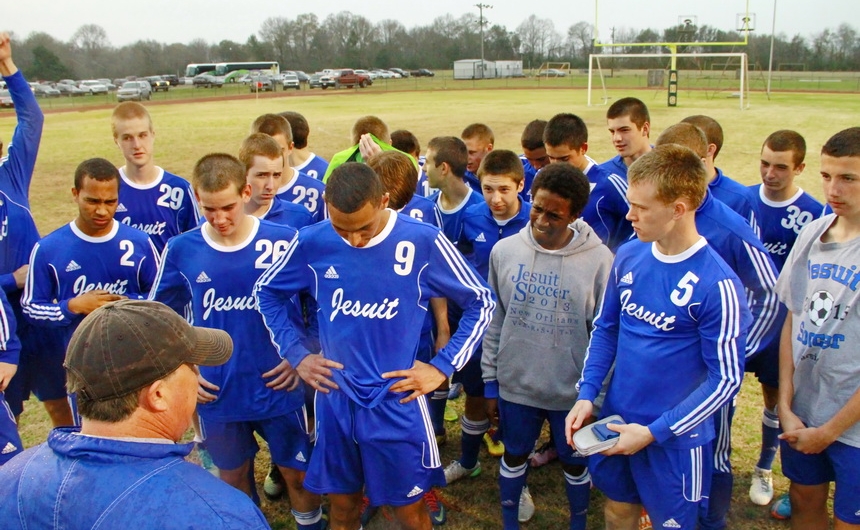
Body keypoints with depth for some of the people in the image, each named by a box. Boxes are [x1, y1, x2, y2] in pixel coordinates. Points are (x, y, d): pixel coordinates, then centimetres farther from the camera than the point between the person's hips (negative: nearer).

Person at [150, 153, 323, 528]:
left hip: (278, 388, -2)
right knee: (233, 475, 21)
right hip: (216, 394, 2)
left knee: (297, 472, 15)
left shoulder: (284, 242, -13)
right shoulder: (181, 250, -6)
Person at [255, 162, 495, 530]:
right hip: (335, 401, 3)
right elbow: (267, 291, 11)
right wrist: (295, 355, 3)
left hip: (398, 403, -2)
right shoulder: (312, 242, -8)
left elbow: (482, 303, -3)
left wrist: (443, 366, -7)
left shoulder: (424, 241, -14)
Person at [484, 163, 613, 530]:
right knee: (514, 457, 20)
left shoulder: (598, 259, -15)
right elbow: (493, 321, 2)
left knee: (574, 462, 19)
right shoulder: (505, 250, -7)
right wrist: (490, 380, 5)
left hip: (573, 390, -1)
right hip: (515, 384, 2)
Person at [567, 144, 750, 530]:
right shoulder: (628, 256, -5)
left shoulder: (717, 284, -22)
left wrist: (653, 433, -17)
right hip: (615, 419, 5)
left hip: (675, 437, -5)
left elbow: (726, 379, -16)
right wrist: (586, 395, -3)